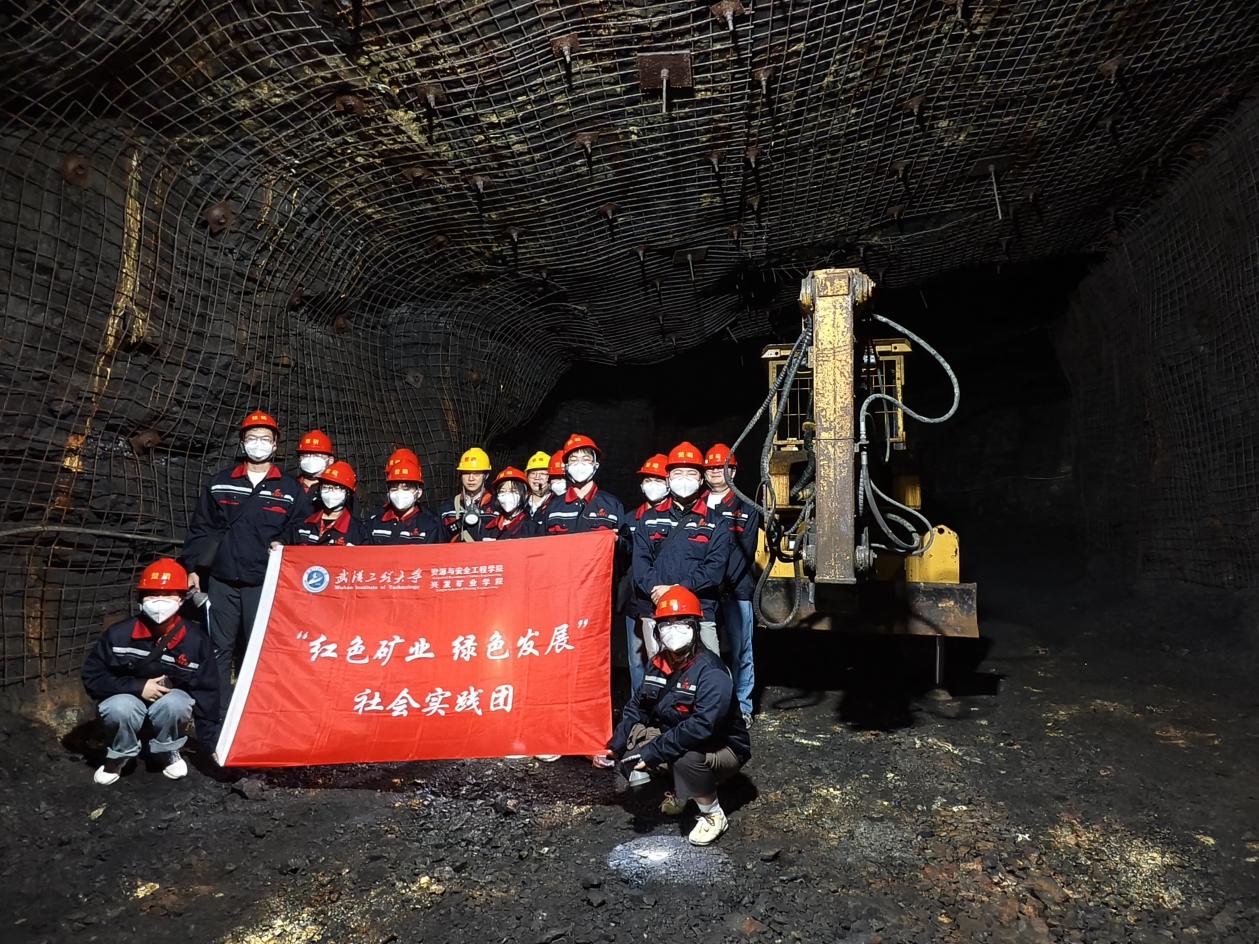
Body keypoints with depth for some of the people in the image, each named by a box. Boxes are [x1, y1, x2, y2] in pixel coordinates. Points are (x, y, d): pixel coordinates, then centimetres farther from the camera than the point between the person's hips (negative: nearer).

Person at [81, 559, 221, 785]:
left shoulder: (194, 639, -17)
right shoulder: (119, 634, -17)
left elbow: (207, 693, -11)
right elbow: (92, 677, -8)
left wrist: (212, 744, -10)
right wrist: (137, 687, -22)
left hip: (171, 702, 0)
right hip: (128, 701, 0)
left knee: (175, 702, -34)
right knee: (120, 707, -34)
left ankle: (167, 753, -2)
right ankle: (119, 756, -1)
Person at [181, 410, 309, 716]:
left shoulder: (291, 490, 7)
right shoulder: (220, 483, 11)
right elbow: (201, 529, 12)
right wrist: (192, 568, 6)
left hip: (264, 584, -2)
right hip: (222, 582, 2)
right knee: (219, 651, 7)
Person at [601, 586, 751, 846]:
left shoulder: (711, 672, -26)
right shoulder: (658, 664, -2)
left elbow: (701, 727, -36)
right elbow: (637, 708, 1)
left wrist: (653, 753, -35)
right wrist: (613, 747, -14)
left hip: (723, 750, -7)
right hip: (674, 737, 7)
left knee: (688, 757, -37)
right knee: (630, 738, -12)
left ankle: (713, 815, -8)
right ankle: (680, 792, 10)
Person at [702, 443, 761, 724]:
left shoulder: (746, 507, 6)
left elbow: (744, 549, -4)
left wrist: (723, 580, -15)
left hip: (736, 589, -2)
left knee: (740, 650, 1)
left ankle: (742, 707, 11)